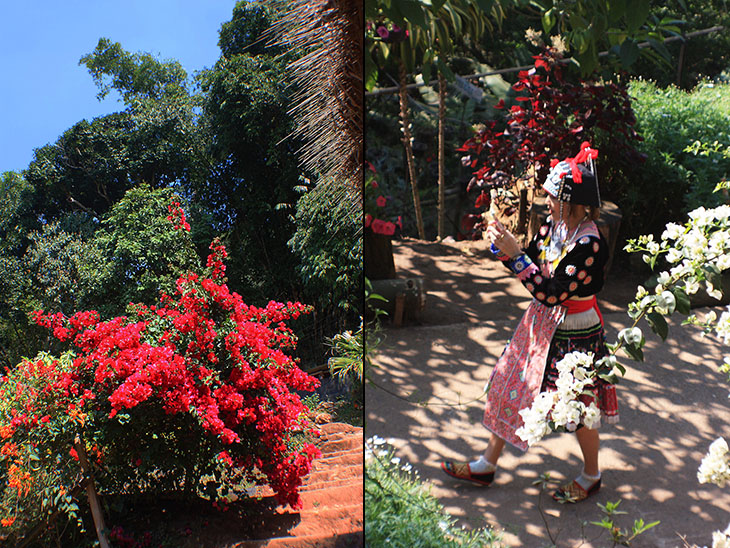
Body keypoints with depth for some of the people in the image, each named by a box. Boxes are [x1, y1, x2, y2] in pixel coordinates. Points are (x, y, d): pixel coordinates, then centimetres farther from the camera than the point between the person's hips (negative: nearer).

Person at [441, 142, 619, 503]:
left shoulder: (589, 244, -28)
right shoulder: (554, 224, -3)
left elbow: (550, 293, -30)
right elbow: (532, 265, 8)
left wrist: (514, 253, -29)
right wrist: (502, 245, -10)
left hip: (575, 335, -8)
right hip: (542, 324, 8)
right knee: (511, 388, 14)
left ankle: (591, 476, 36)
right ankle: (486, 465, 30)